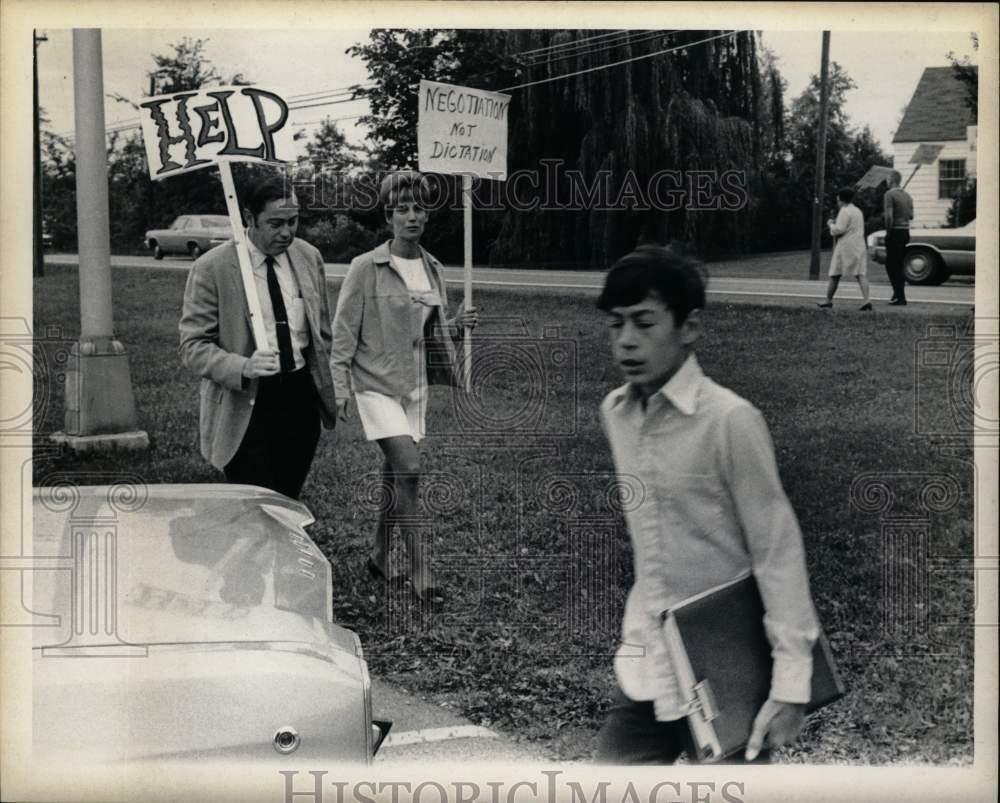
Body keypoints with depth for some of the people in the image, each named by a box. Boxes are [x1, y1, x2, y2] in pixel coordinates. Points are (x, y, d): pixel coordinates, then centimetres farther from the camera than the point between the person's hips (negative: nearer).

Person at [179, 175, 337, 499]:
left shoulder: (309, 258, 6)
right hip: (246, 405, -4)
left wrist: (326, 387, 12)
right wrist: (243, 368, -27)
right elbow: (193, 346, -10)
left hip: (302, 399, 4)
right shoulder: (211, 268, -10)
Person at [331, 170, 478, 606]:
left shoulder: (433, 269, 7)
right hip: (376, 383, -6)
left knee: (395, 474, 13)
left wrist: (457, 325, -3)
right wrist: (340, 386, -11)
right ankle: (420, 573, -11)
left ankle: (379, 556, 31)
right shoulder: (366, 268, -10)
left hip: (415, 384, 6)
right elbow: (344, 330, -7)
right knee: (408, 469, -16)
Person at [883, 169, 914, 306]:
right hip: (906, 232, 8)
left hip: (894, 232, -8)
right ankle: (898, 294, 20)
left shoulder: (889, 194, -12)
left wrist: (888, 231, -12)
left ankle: (900, 297, -8)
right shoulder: (907, 195, 13)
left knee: (892, 265, -3)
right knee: (899, 265, 16)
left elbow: (889, 216, -20)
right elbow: (911, 216, 16)